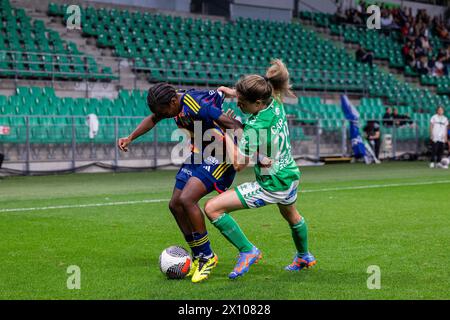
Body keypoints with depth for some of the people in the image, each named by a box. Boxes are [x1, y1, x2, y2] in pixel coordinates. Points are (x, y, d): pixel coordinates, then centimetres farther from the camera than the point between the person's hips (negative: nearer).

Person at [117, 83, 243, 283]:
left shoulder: (198, 105, -27)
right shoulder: (175, 103, 1)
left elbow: (234, 125, -29)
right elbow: (153, 119, 22)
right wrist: (130, 138, 14)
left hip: (218, 157, -10)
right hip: (198, 154, 10)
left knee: (186, 199, -24)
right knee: (175, 205, 5)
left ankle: (207, 257, -8)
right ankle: (198, 258, 18)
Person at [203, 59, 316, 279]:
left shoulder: (254, 127, -31)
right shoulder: (276, 103, -10)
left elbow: (239, 164, -22)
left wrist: (226, 135, -15)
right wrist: (230, 92, 12)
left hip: (271, 186, -9)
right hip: (291, 177, 9)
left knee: (212, 208, -11)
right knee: (292, 216, 38)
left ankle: (248, 252, 0)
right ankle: (304, 257, 62)